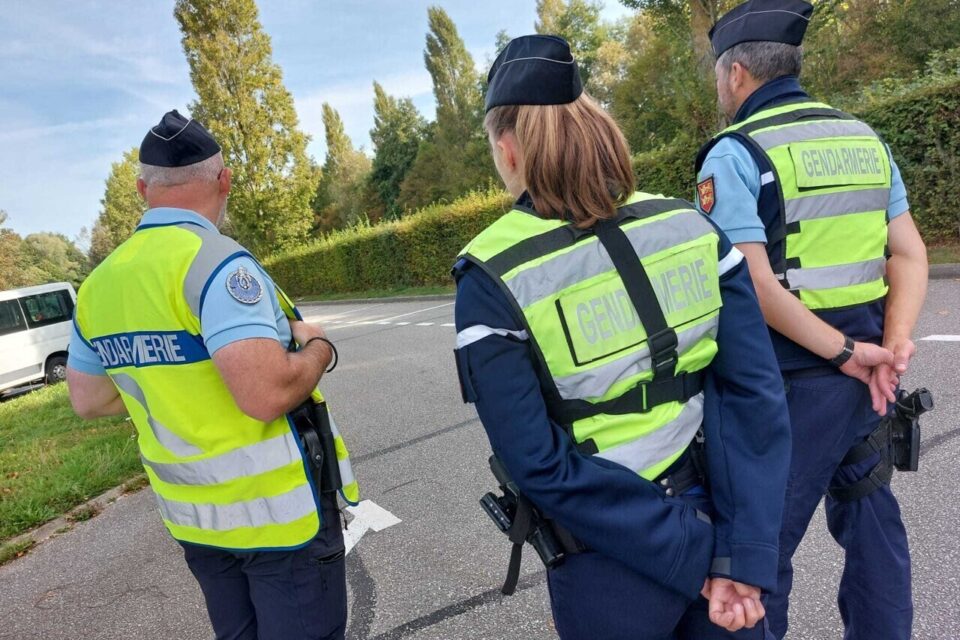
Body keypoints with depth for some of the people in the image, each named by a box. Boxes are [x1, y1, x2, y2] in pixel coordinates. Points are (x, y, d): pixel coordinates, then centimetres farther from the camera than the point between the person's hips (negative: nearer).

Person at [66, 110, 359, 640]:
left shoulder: (97, 284, 3)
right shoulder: (215, 261, -21)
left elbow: (88, 400, 14)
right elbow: (268, 394, -31)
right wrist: (317, 348, -12)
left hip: (192, 513, 7)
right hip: (277, 509, -7)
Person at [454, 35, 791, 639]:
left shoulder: (492, 281, -17)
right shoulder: (691, 226, -7)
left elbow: (540, 466, -19)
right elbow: (757, 393, -9)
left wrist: (696, 557, -11)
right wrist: (742, 557, -8)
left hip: (613, 568, -3)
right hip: (722, 520, 4)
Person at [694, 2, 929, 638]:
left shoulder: (734, 154, -11)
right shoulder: (864, 137, 11)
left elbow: (753, 284, -21)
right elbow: (909, 254, 6)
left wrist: (845, 354, -15)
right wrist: (892, 346, -5)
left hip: (793, 379, -7)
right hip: (867, 371, 7)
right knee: (870, 517, 20)